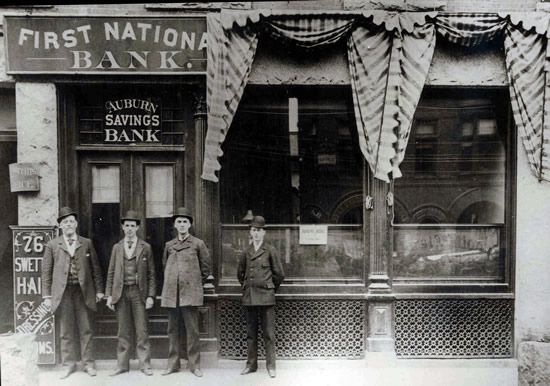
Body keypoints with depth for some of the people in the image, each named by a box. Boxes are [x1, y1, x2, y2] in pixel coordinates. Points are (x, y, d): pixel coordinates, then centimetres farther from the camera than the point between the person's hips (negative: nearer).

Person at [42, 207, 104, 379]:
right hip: (63, 293, 0)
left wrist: (99, 290, 4)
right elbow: (46, 271, 5)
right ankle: (69, 365, 20)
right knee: (66, 332, 7)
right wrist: (47, 295, -1)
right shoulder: (52, 245, 6)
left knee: (86, 330, 5)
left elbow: (95, 268, 9)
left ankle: (88, 363, 16)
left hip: (83, 291, 0)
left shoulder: (87, 243, 8)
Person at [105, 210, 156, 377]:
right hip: (121, 293, 2)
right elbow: (111, 273, 10)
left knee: (141, 330, 0)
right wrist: (109, 295, 3)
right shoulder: (117, 247, 10)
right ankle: (122, 365, 16)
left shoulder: (146, 247, 4)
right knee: (123, 331, 7)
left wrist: (151, 296, -5)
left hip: (139, 292, -2)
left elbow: (151, 274, 2)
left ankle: (145, 365, 8)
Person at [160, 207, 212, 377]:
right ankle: (173, 364, 17)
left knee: (192, 330, -1)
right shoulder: (168, 245, 11)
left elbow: (206, 267, 9)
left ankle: (194, 365, 8)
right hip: (171, 294, 3)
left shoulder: (198, 244, 2)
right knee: (173, 330, 8)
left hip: (190, 293, -3)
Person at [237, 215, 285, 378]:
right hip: (249, 297, 4)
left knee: (268, 333, 0)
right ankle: (251, 364, 20)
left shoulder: (270, 251, -1)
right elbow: (240, 273, 22)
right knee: (251, 333, 10)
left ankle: (270, 366, 10)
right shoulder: (246, 252, 9)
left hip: (266, 297, -3)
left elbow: (279, 274, 4)